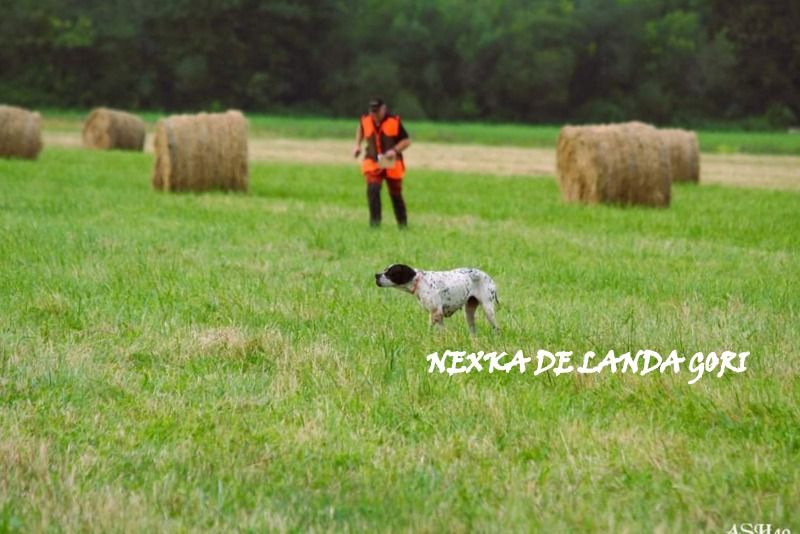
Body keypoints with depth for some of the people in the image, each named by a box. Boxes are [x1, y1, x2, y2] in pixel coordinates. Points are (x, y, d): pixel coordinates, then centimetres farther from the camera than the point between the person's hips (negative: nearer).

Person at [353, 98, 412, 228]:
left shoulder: (394, 121, -14)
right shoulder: (365, 120, -5)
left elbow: (407, 140, -6)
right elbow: (361, 129, 22)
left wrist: (395, 150, -23)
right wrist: (358, 145, 10)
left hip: (392, 164, -1)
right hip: (373, 163, 1)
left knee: (396, 195, 10)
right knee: (372, 190, -21)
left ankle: (403, 224, 27)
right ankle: (375, 221, -16)